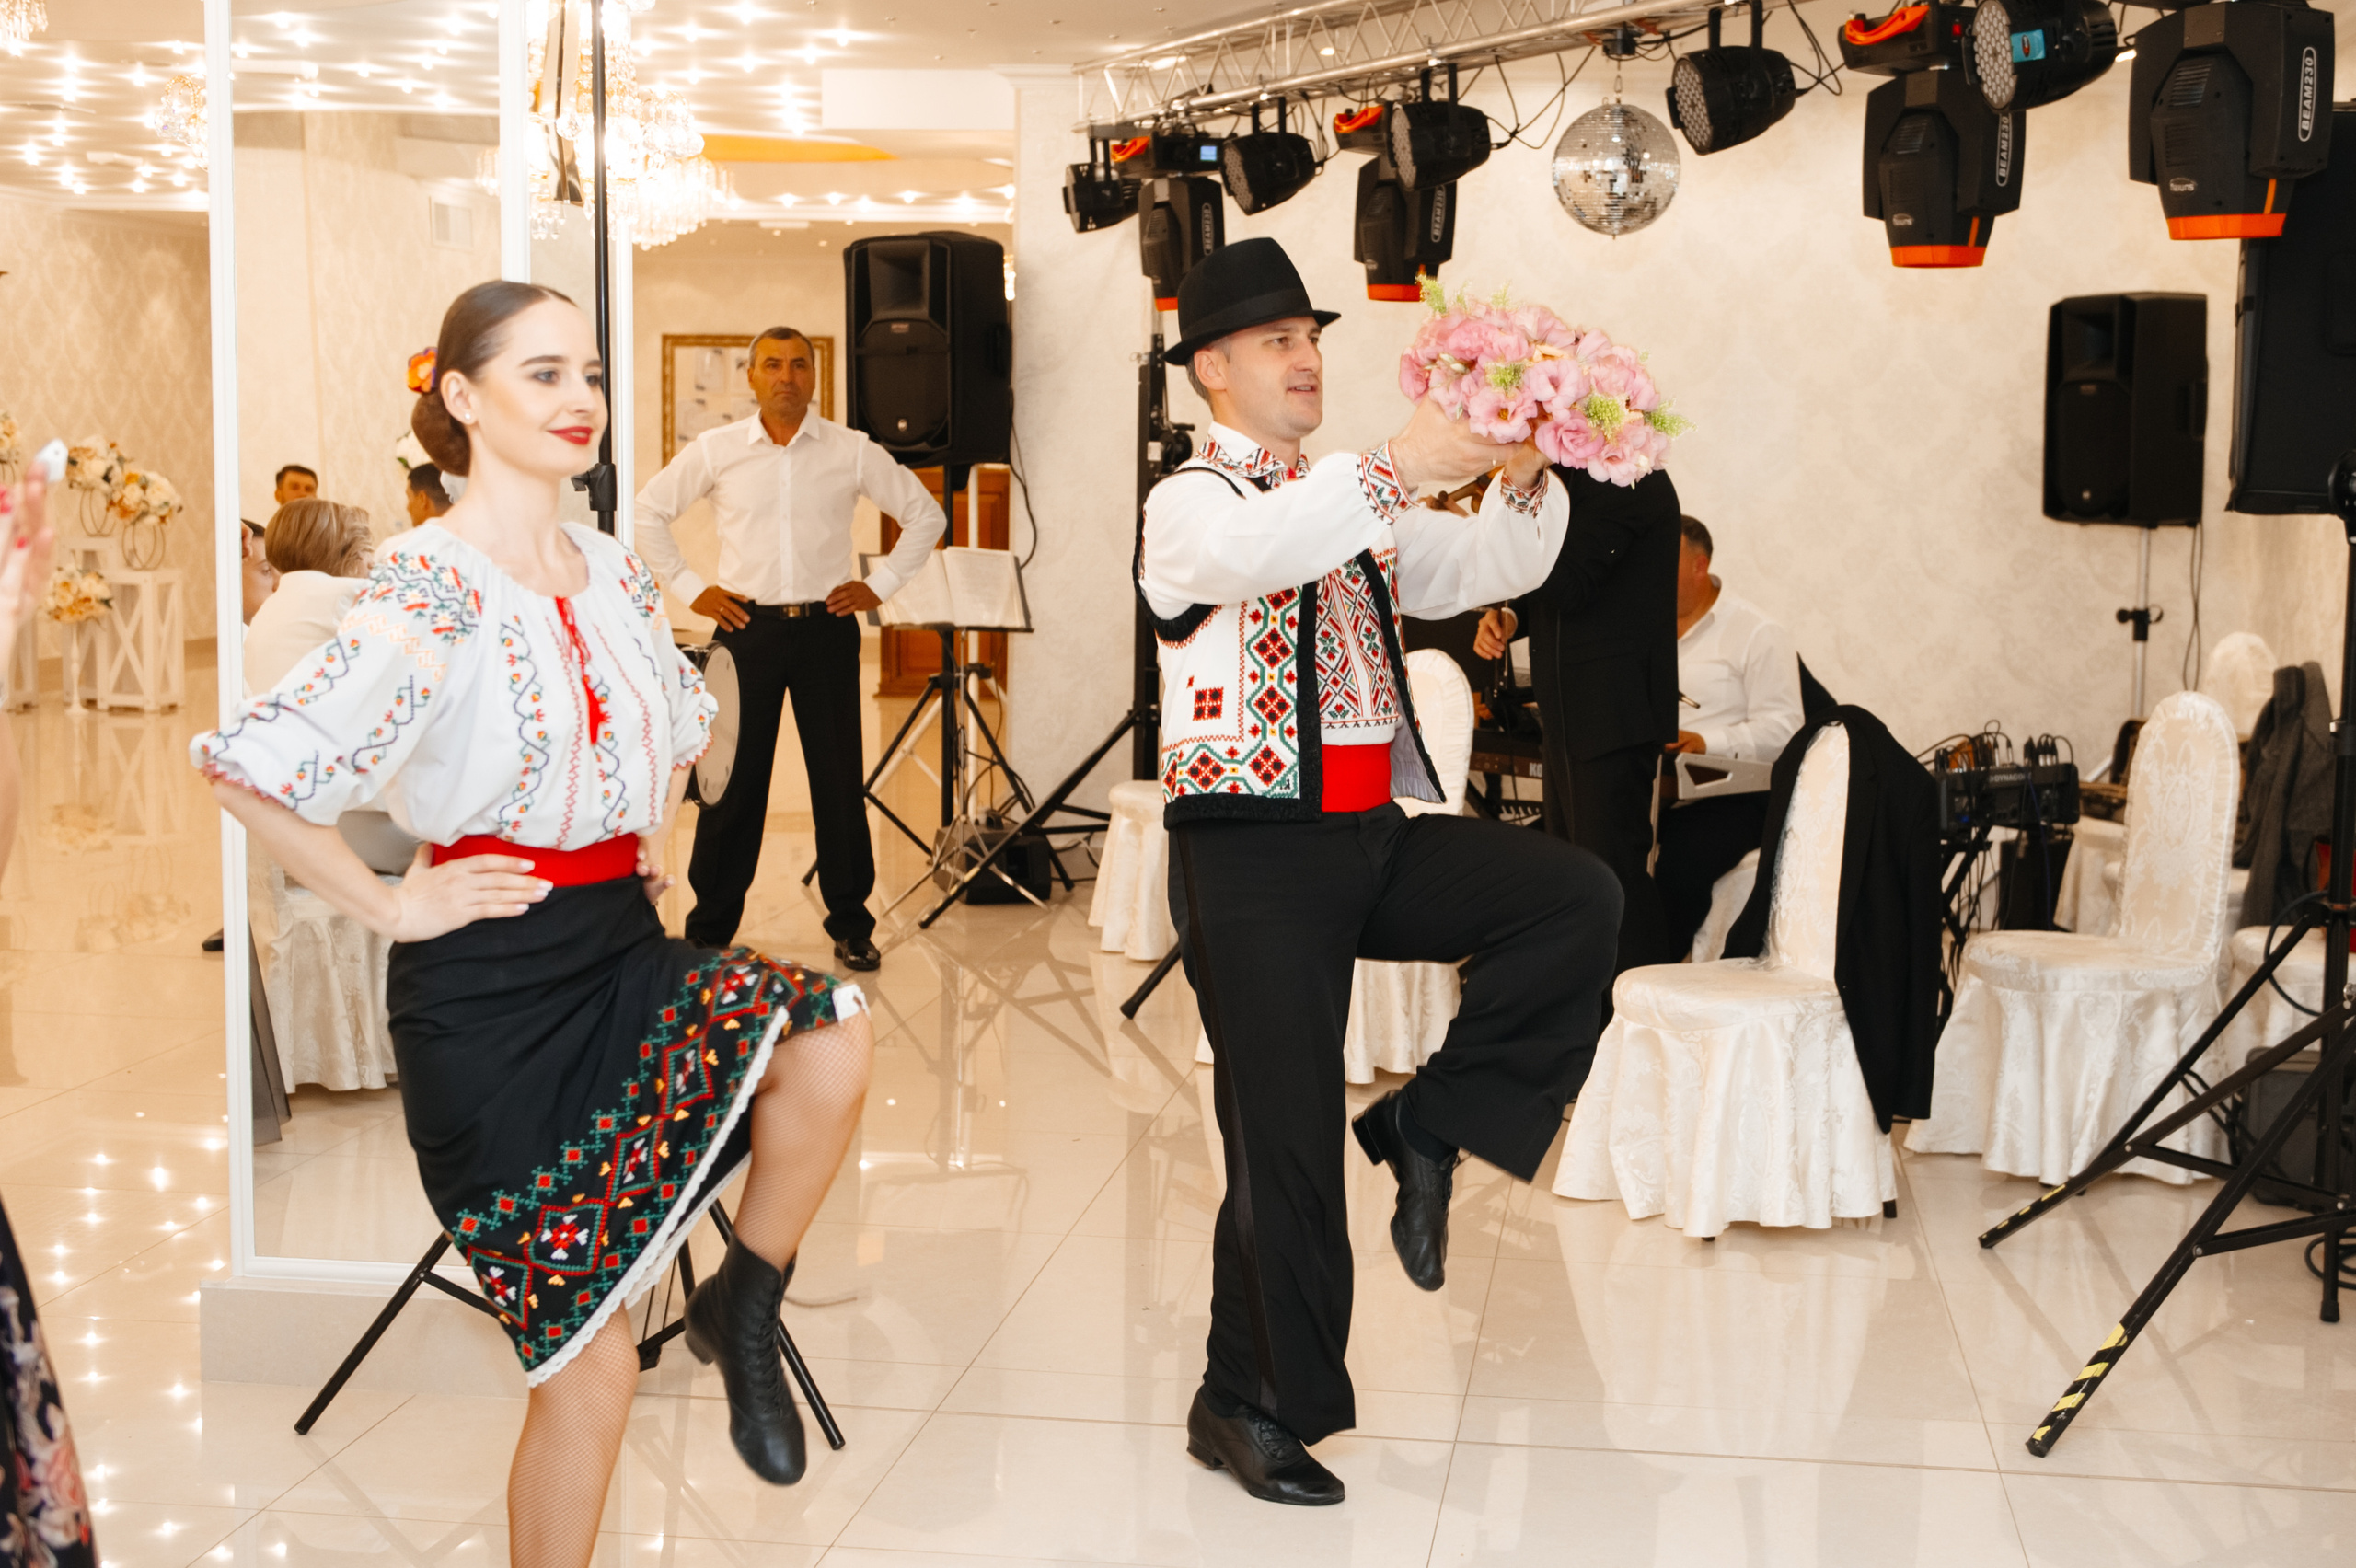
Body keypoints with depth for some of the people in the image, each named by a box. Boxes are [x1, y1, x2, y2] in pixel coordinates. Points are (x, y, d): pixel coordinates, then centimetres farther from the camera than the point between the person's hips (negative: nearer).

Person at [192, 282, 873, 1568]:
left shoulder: (615, 575, 7)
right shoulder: (431, 589, -14)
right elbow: (239, 764, -21)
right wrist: (391, 907, -15)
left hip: (621, 951, 6)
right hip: (491, 988, -6)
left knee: (829, 1041, -23)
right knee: (588, 1365, -2)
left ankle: (741, 1312, 3)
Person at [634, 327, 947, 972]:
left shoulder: (853, 452, 3)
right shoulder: (714, 451, 3)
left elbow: (926, 514, 12)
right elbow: (647, 513, 13)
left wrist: (880, 583, 5)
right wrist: (689, 587, 6)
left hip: (827, 628, 0)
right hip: (747, 626, 0)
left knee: (840, 779, 2)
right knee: (734, 779, 2)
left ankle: (850, 925, 12)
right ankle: (710, 928, 11)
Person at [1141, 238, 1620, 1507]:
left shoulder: (1353, 503, 20)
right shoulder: (1189, 502, -2)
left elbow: (1492, 570, 15)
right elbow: (1253, 549, -27)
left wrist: (1520, 476, -5)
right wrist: (1401, 465, -33)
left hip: (1374, 835, 6)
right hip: (1252, 846, -6)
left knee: (1575, 899, -16)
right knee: (1284, 1131, -2)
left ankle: (1429, 1121, -1)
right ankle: (1253, 1405, 15)